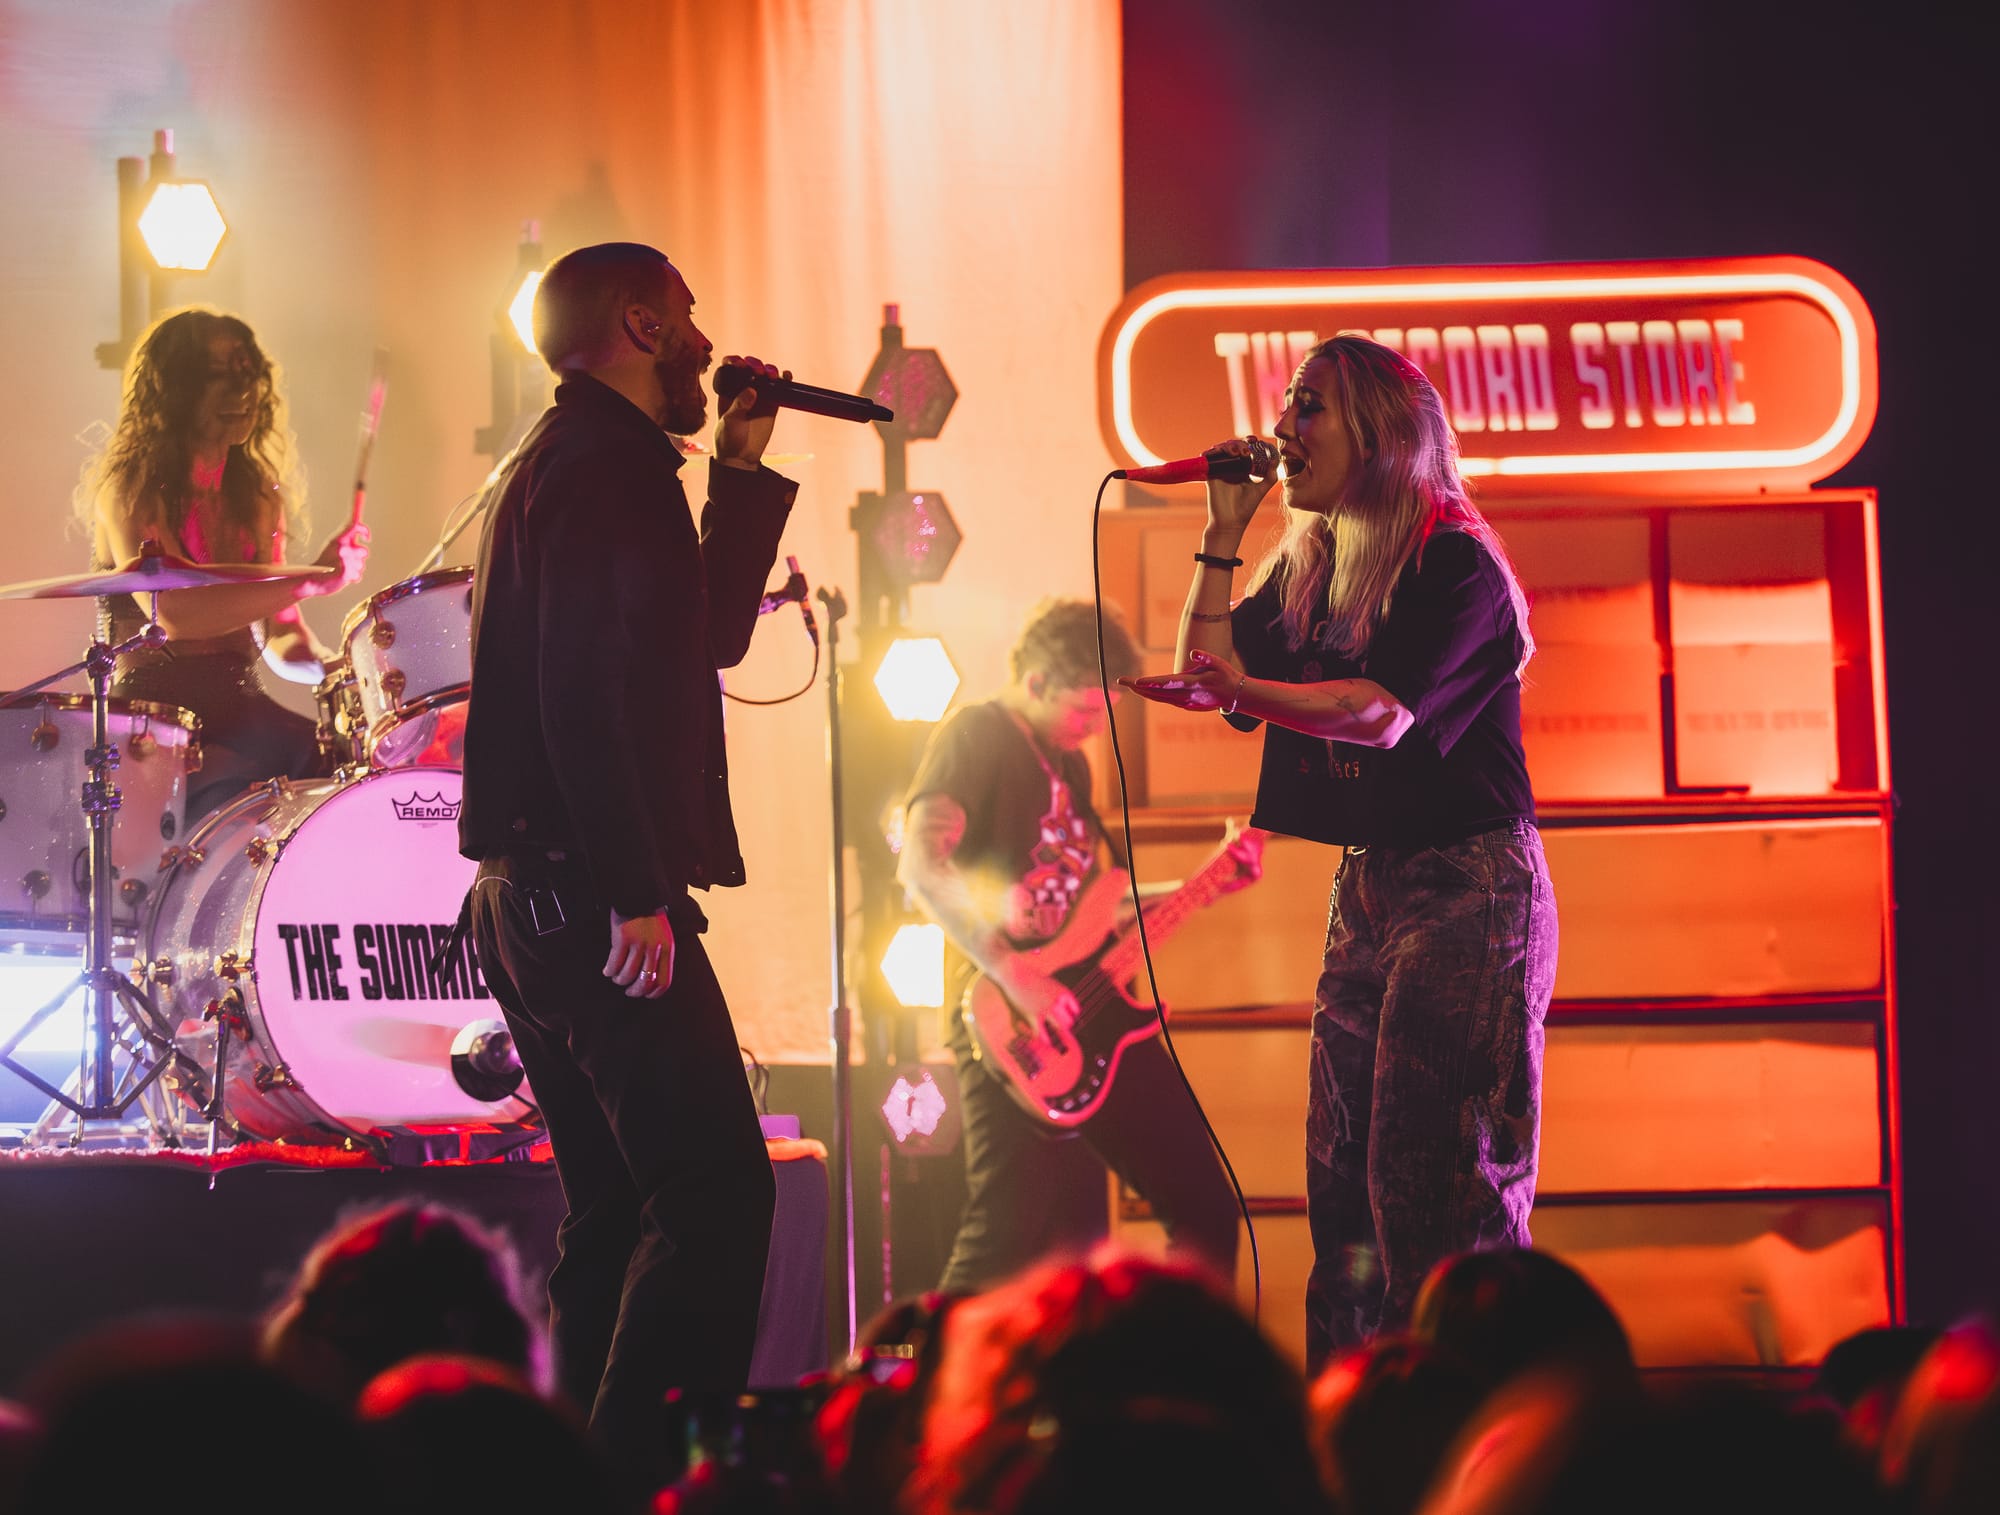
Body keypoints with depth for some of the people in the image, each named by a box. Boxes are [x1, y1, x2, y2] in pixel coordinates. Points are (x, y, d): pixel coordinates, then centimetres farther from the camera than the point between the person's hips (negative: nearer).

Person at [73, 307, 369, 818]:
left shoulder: (255, 493, 18)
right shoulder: (130, 487, -4)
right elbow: (174, 613, -21)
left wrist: (329, 665, -5)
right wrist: (312, 580, -25)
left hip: (239, 709, 6)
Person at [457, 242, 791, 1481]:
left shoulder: (565, 461, 20)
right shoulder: (607, 463, -12)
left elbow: (707, 633, 25)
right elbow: (587, 690, -22)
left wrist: (743, 470, 19)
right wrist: (634, 894, -24)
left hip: (530, 900, 11)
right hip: (591, 893, -11)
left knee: (618, 1211, 13)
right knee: (718, 1191, -12)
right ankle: (647, 1470, -16)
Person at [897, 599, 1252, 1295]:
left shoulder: (1070, 762, 19)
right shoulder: (975, 739, -8)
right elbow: (921, 863, -23)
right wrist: (1012, 972, -30)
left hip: (1088, 1015, 9)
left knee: (1205, 1206, 8)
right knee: (1006, 1241, -15)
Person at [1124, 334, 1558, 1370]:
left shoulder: (1454, 563, -11)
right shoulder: (1308, 568, 14)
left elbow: (1385, 710, -23)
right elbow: (1206, 672, 13)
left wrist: (1246, 690, -36)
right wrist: (1225, 532, 7)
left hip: (1468, 884, -8)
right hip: (1366, 884, 8)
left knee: (1443, 1178, -13)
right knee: (1343, 1172, 4)